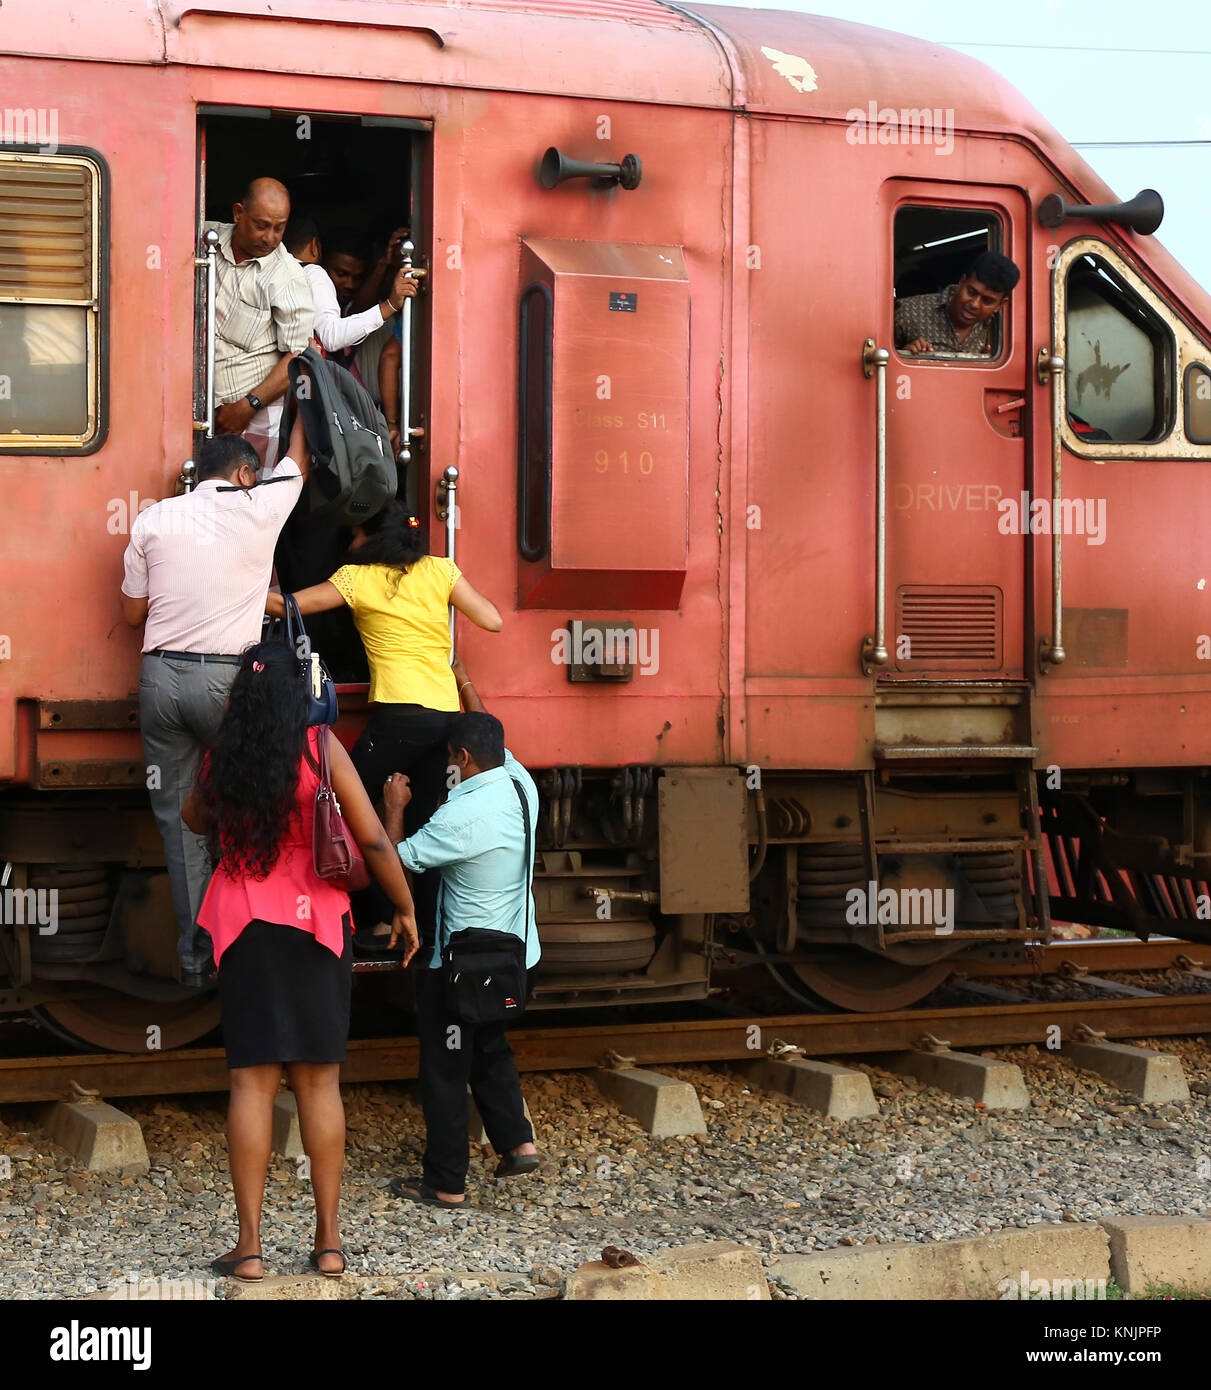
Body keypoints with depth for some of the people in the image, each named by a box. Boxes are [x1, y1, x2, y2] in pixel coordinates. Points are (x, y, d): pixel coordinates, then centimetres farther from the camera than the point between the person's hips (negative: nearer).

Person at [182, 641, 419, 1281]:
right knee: (320, 1081, 5)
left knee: (252, 1081, 2)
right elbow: (373, 840, -8)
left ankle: (250, 1244, 0)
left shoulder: (221, 757, 0)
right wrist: (405, 908, 3)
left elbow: (195, 817, 22)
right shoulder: (321, 747, -7)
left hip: (244, 926, 1)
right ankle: (329, 1239, 9)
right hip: (316, 923, -1)